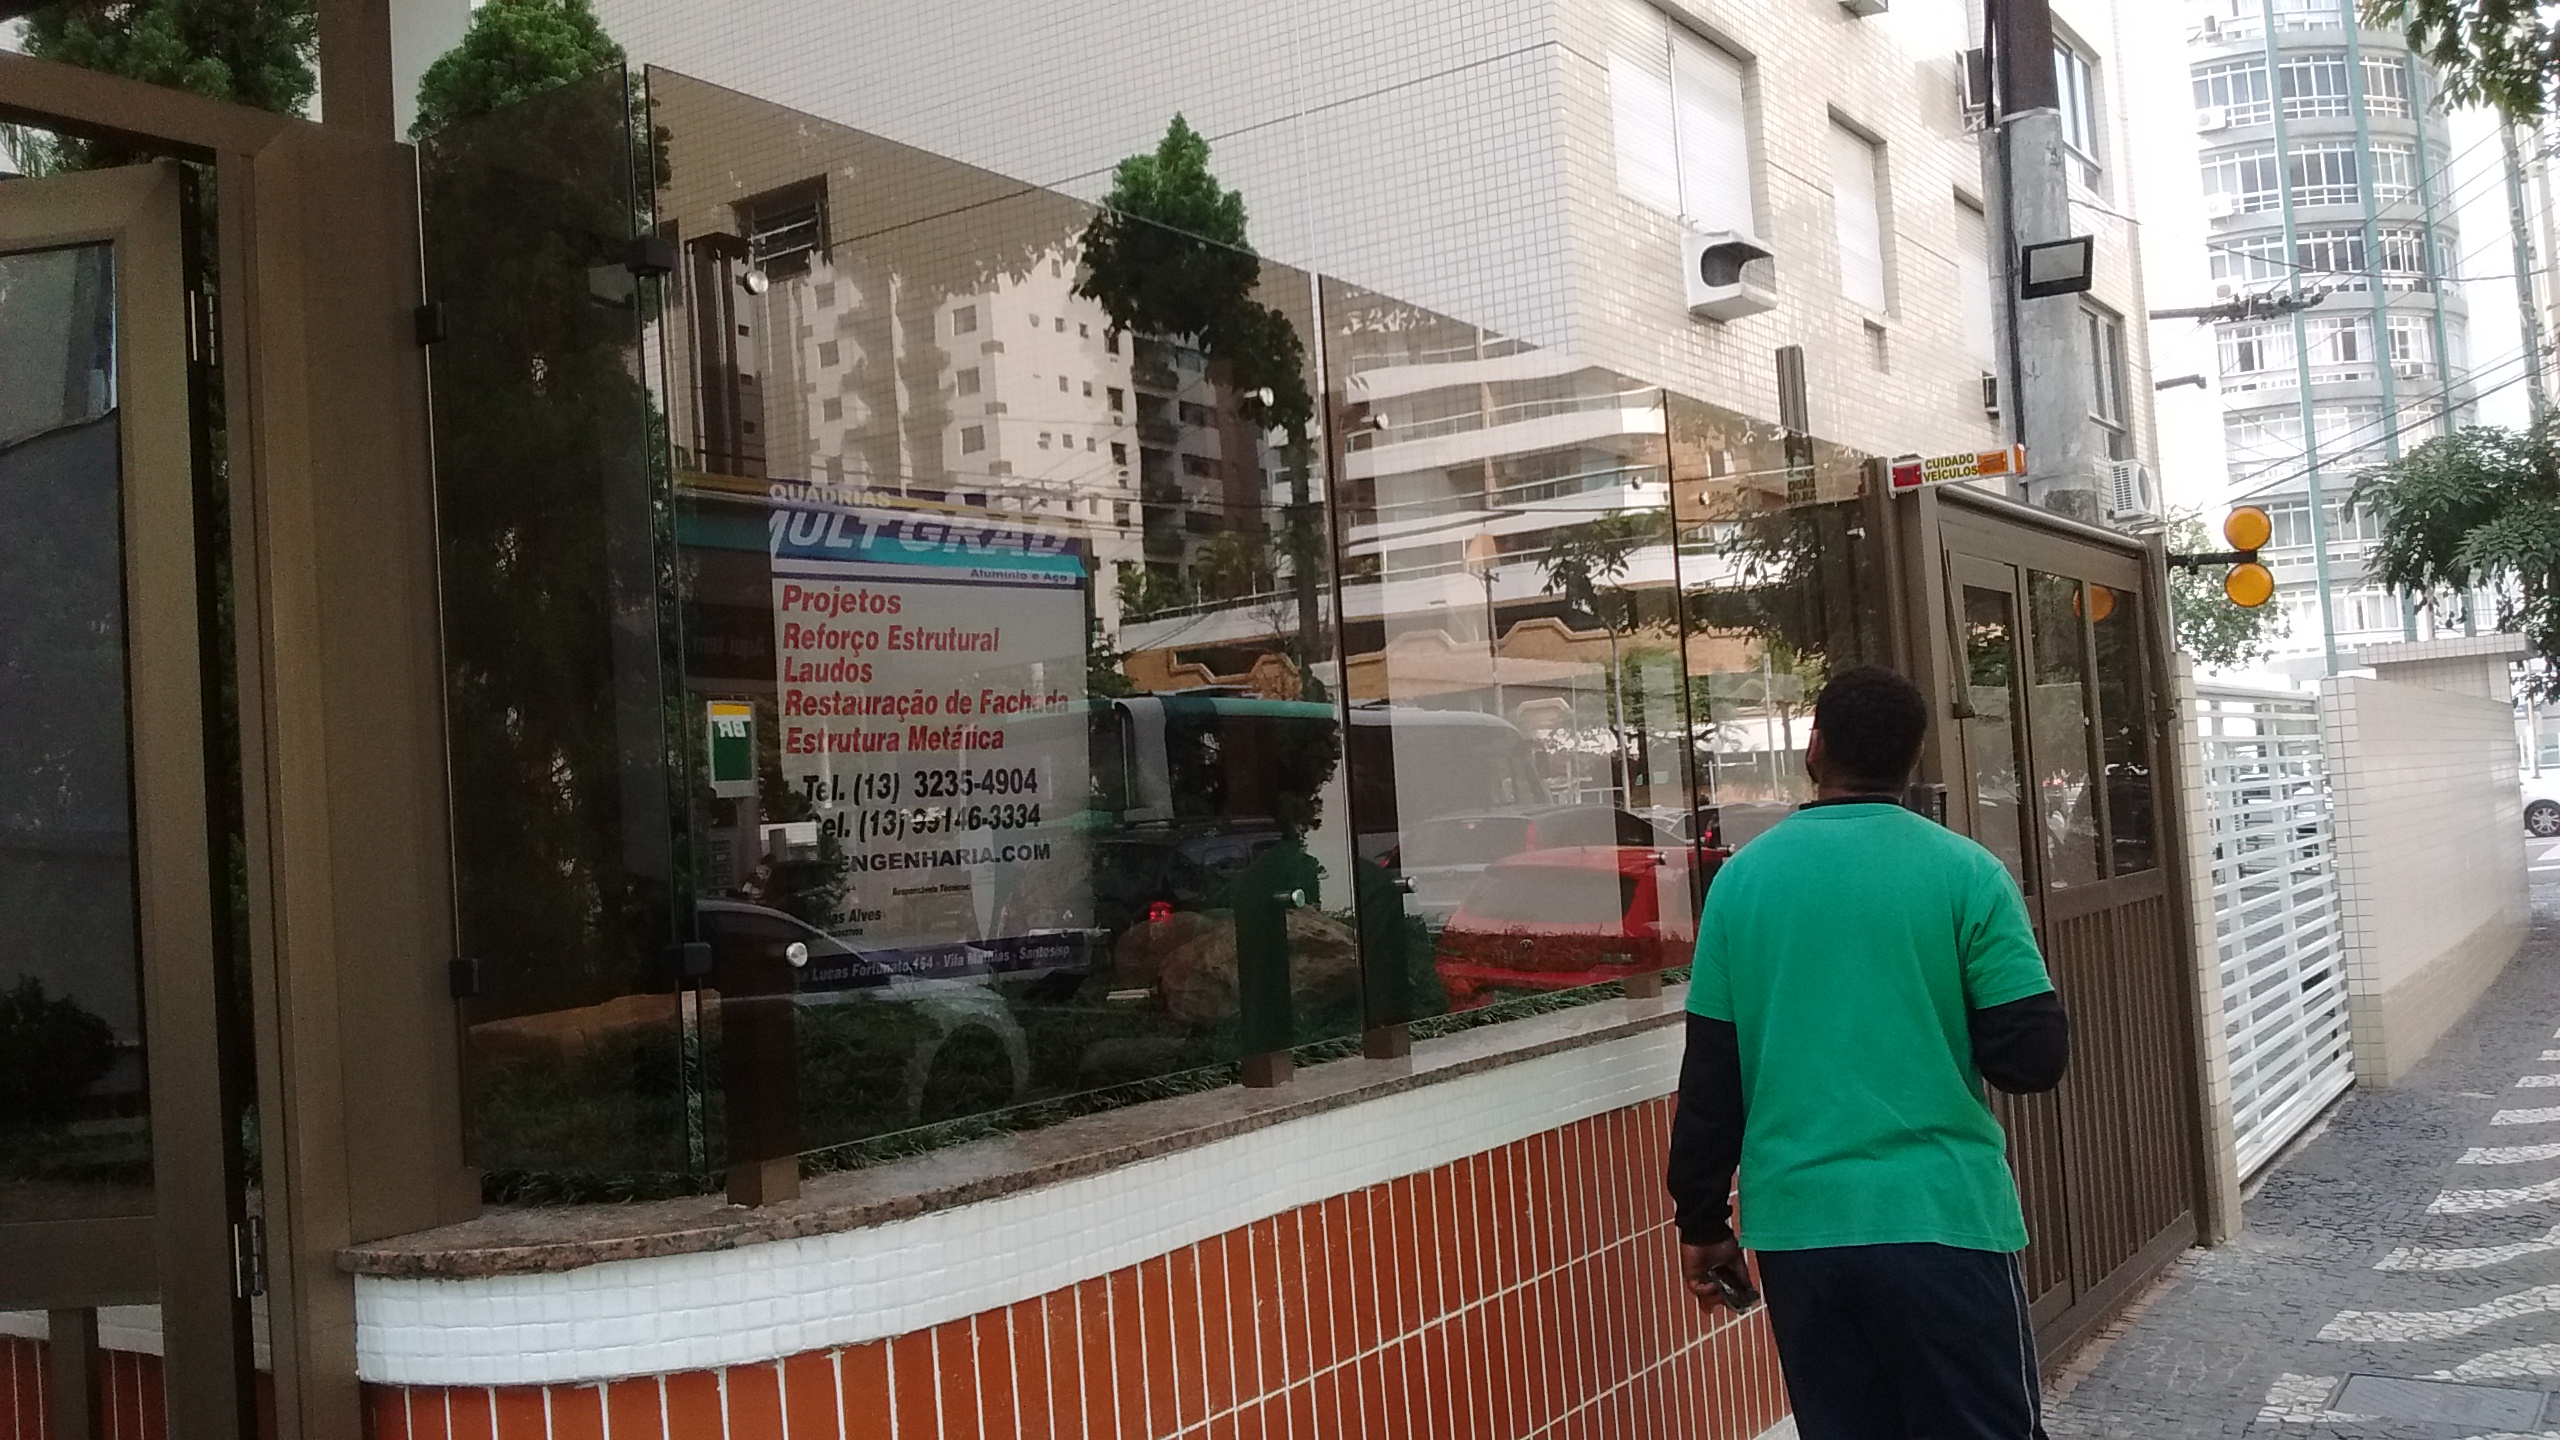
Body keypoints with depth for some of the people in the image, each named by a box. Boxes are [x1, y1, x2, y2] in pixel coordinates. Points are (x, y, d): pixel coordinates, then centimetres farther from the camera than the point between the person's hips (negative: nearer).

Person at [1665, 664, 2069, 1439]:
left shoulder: (1742, 878, 2)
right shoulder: (1966, 872, -5)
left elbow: (1710, 1076, 4)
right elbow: (2034, 1055, -6)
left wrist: (1701, 1222, 13)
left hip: (1796, 1225, 3)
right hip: (1941, 1216, -3)